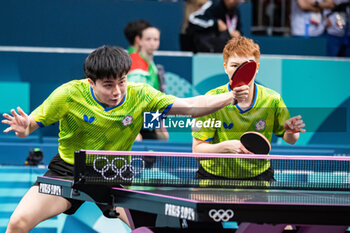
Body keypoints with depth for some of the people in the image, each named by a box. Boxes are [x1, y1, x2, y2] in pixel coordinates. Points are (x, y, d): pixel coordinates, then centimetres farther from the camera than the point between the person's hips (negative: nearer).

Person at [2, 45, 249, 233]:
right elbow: (32, 123, -9)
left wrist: (232, 96, -30)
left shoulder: (140, 95, -14)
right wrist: (23, 129, -34)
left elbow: (191, 106, -16)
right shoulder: (69, 94, -19)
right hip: (67, 170, -1)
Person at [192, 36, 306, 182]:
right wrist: (226, 146, -32)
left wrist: (291, 132, -18)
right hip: (214, 178, -1)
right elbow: (197, 149, -14)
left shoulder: (272, 100, -8)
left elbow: (290, 140, 6)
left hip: (258, 177, 2)